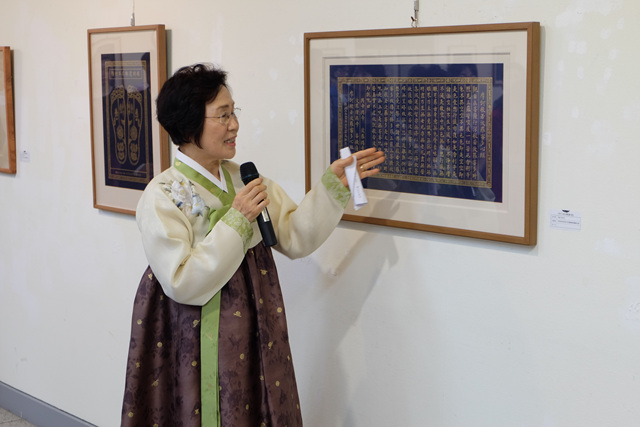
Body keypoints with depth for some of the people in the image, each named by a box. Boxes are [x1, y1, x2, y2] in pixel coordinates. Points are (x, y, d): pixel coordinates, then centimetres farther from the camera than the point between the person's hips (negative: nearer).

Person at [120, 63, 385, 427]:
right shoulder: (162, 196, -14)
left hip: (254, 339, 6)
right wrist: (236, 222, -22)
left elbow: (295, 238, 3)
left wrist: (333, 185, -5)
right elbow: (183, 285, -21)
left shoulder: (244, 178, 5)